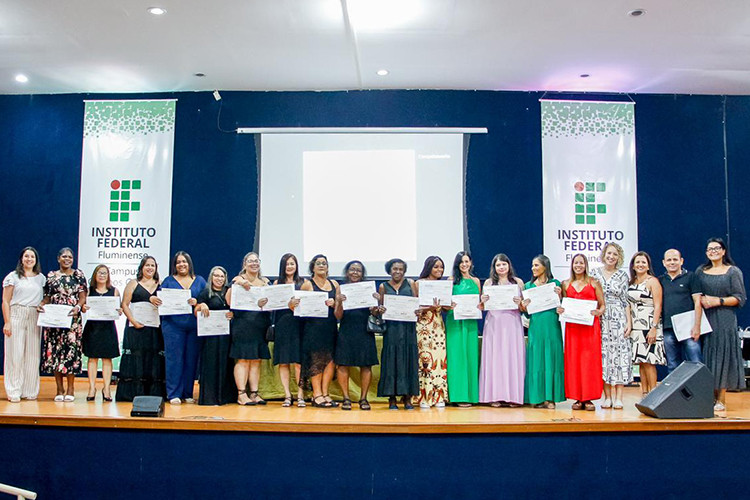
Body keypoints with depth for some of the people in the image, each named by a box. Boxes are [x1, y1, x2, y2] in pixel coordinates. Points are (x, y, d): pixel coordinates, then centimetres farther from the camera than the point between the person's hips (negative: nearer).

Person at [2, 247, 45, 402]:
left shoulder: (41, 278, 14)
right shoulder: (13, 276, 4)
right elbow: (5, 301, 0)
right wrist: (7, 322, -8)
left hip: (34, 319, 3)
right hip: (16, 317, -3)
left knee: (33, 355, 2)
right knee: (15, 354, -2)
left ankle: (30, 391, 10)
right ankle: (14, 392, 4)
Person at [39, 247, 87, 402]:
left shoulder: (78, 274, 7)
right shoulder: (51, 276, 12)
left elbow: (83, 296, 2)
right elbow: (47, 296, 12)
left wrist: (77, 307, -17)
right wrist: (41, 305, -8)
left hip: (72, 318, -2)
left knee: (71, 349, -6)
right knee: (54, 350, 1)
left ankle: (70, 388, 2)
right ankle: (59, 388, 10)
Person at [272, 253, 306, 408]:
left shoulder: (303, 282, 9)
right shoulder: (277, 283, 13)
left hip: (297, 325, -2)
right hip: (281, 324, 2)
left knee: (298, 361, -7)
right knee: (283, 361, 1)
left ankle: (300, 395, -3)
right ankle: (287, 395, 6)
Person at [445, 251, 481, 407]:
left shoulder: (476, 281, 13)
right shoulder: (452, 280, 5)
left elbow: (480, 302, 17)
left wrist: (480, 305, -4)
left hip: (470, 322, 3)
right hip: (455, 321, -3)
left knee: (470, 354, 3)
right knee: (456, 354, -4)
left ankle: (470, 393, 9)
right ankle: (458, 395, -2)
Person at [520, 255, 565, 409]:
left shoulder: (555, 283, 4)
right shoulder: (528, 285, 13)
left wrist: (558, 295, -15)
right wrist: (523, 307, -7)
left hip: (551, 325, -2)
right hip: (535, 326, 3)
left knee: (551, 358, -1)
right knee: (536, 358, 3)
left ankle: (550, 397, 6)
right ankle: (537, 397, 9)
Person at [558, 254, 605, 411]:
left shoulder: (593, 283, 7)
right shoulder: (566, 284, 13)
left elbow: (602, 305, 7)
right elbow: (562, 306, 18)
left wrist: (598, 312, -14)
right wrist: (560, 310, -3)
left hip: (590, 326, -2)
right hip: (572, 327, 2)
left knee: (590, 361, -4)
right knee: (573, 361, -1)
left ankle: (588, 399, 3)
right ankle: (578, 398, 6)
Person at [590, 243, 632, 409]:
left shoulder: (622, 275, 6)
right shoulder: (595, 273, 7)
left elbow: (625, 300, 5)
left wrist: (628, 322, -2)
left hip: (618, 319, -1)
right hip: (600, 320, 1)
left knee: (619, 354, -5)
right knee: (603, 355, 0)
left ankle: (618, 398, -2)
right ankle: (608, 397, 7)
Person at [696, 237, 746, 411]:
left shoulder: (733, 271, 3)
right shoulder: (700, 271, 13)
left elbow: (740, 298, -2)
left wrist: (717, 301, -12)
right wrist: (701, 299, -6)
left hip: (725, 321, -3)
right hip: (704, 319, 3)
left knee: (723, 355, -4)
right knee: (706, 357, 0)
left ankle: (721, 400, 0)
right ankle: (710, 396, 7)